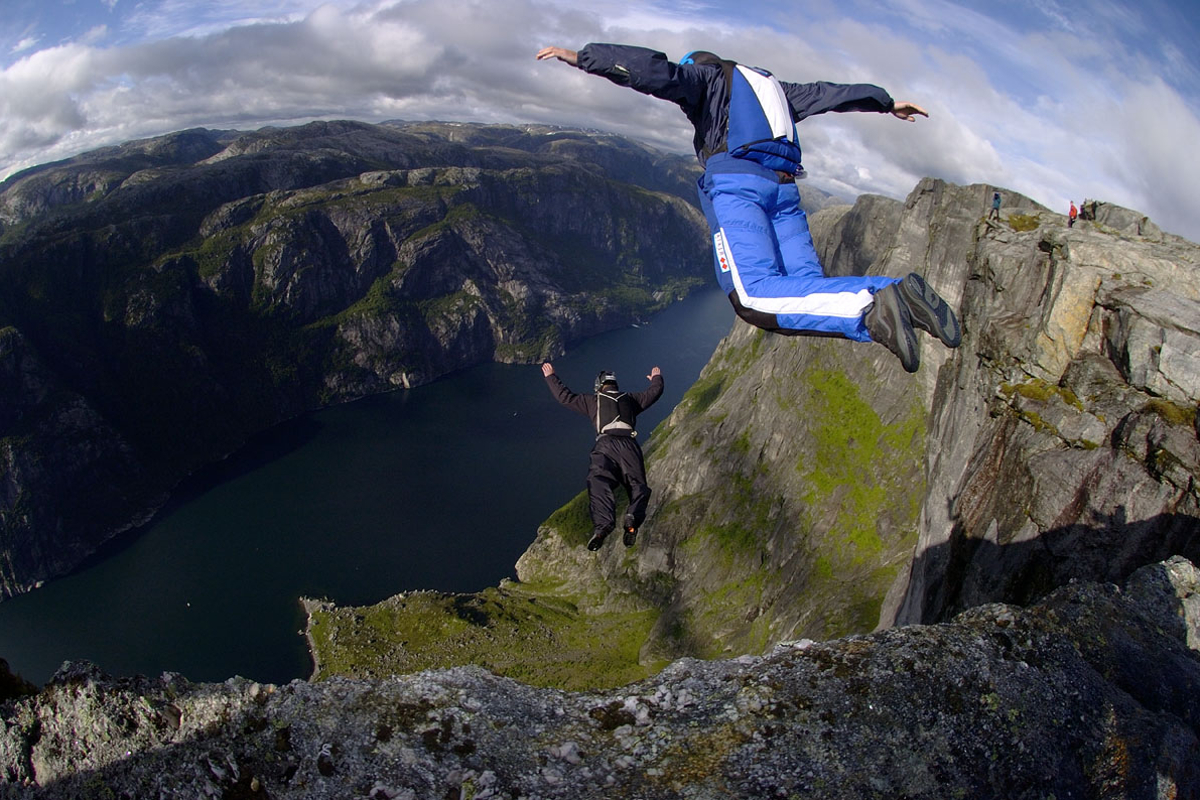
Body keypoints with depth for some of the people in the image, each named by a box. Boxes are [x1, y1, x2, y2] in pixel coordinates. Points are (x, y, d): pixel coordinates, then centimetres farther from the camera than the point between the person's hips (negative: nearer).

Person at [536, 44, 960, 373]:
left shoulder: (704, 76, 18)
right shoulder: (771, 87, 37)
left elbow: (657, 71, 0)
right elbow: (828, 93, 44)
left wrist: (582, 57, -2)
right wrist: (886, 101, 56)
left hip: (736, 180, -7)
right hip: (783, 187, 7)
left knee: (754, 297, -23)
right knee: (809, 289, -5)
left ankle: (870, 309, -42)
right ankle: (893, 291, -30)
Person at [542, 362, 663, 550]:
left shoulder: (593, 400, 23)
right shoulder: (630, 398, 28)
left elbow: (565, 397, 25)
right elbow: (654, 392, 39)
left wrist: (551, 377, 39)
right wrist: (656, 378, 61)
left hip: (605, 444, -2)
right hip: (629, 444, 2)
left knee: (599, 484, -18)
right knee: (638, 485, 1)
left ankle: (603, 522, -43)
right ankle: (633, 517, -30)